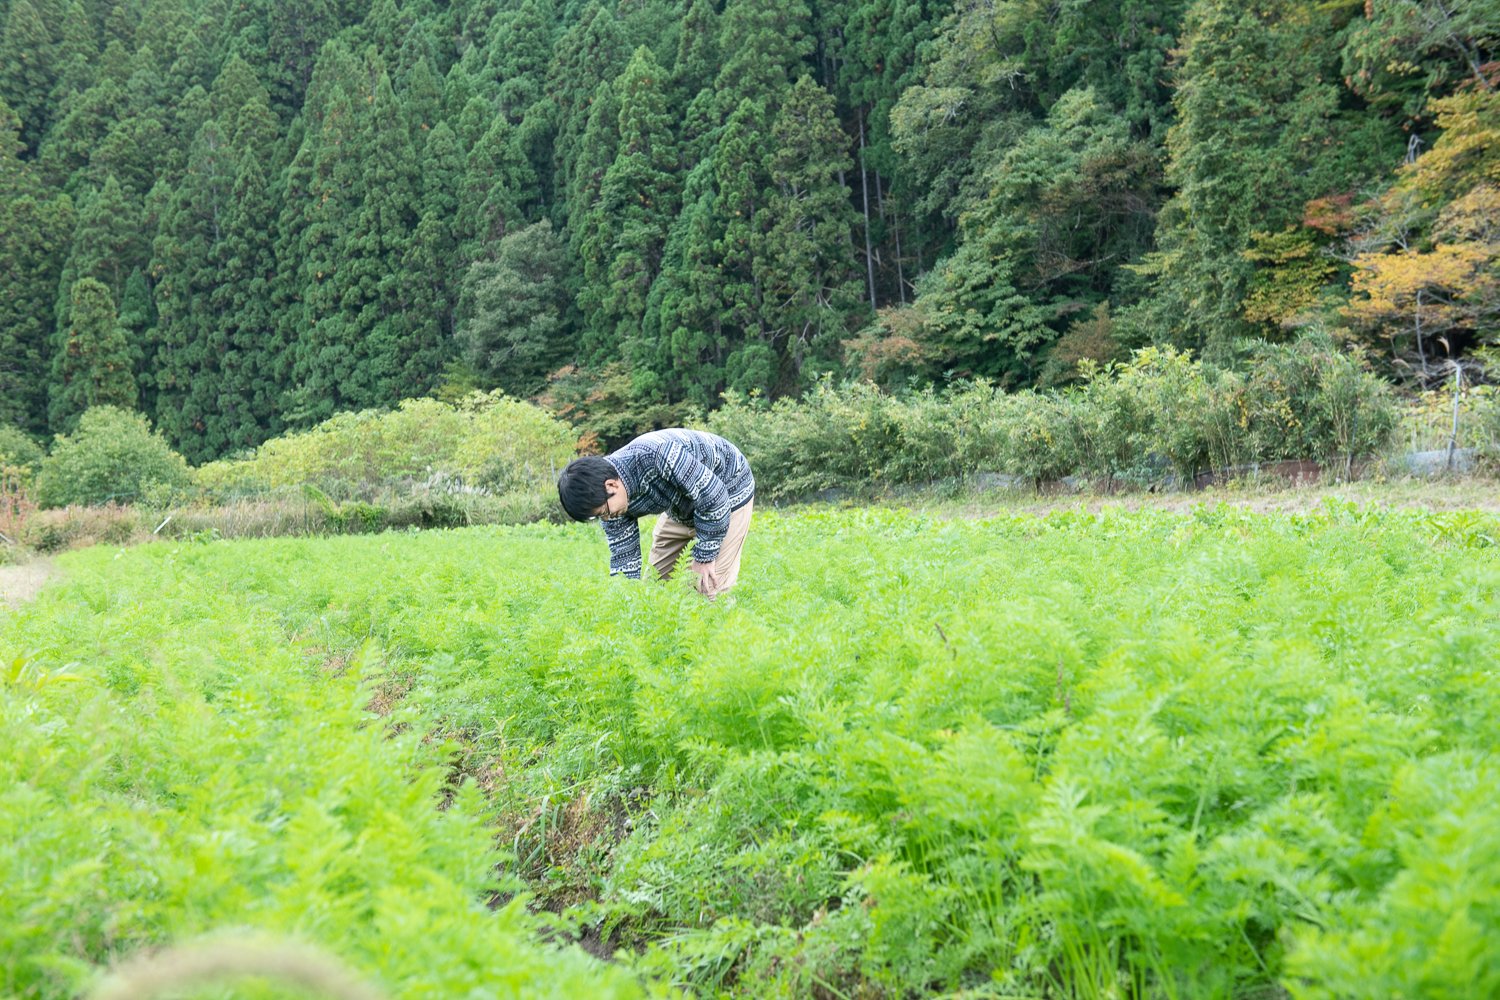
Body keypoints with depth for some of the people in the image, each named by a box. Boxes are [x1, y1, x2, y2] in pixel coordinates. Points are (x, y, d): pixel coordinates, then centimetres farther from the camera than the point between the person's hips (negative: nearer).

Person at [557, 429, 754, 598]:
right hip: (681, 503, 7)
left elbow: (713, 498, -32)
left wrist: (704, 557, -23)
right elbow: (623, 555, -7)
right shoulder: (609, 499, -17)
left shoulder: (657, 455, -41)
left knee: (708, 588, -12)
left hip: (728, 491, -7)